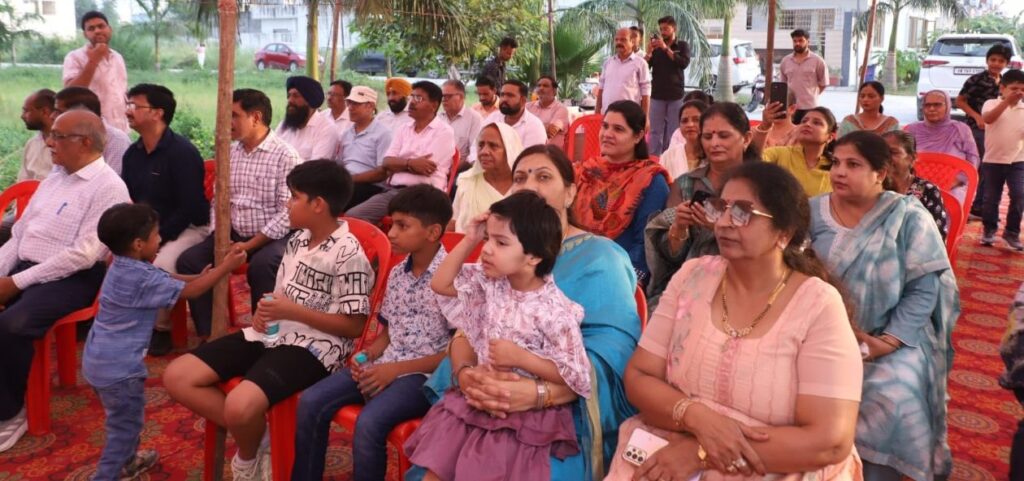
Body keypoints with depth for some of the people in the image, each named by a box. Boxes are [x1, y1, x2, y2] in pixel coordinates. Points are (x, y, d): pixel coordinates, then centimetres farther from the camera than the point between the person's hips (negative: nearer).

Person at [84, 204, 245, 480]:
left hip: (99, 359, 10)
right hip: (117, 366, -10)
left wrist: (199, 276, 7)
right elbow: (188, 291, -17)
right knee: (125, 426, 3)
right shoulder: (142, 278, -24)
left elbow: (167, 280, 15)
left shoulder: (124, 266, 5)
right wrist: (226, 267, -12)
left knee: (123, 420, 28)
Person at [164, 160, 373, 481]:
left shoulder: (349, 255, -14)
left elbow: (354, 326, -14)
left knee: (240, 406, -33)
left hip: (313, 346, -9)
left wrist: (293, 312, -18)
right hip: (273, 334, 9)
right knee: (177, 377, -3)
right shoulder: (298, 240, 11)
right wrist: (265, 310, -2)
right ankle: (254, 437, 4)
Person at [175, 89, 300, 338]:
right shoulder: (229, 152, 10)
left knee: (260, 265, -35)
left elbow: (286, 213, -17)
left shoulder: (285, 156, -11)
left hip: (272, 238, -6)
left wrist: (249, 245, -18)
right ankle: (208, 333, -1)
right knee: (188, 260, -11)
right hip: (233, 234, 7)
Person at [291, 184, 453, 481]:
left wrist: (397, 369, -16)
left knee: (369, 423, -31)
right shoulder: (397, 274, 11)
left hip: (425, 374, -7)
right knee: (311, 403, -10)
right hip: (384, 364, 7)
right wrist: (366, 355, -2)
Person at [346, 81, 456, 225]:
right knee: (352, 216, -14)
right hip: (392, 190, 6)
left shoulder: (444, 131, 0)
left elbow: (426, 168, -11)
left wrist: (399, 164, 3)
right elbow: (387, 162, 9)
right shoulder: (404, 128, 20)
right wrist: (410, 163, -9)